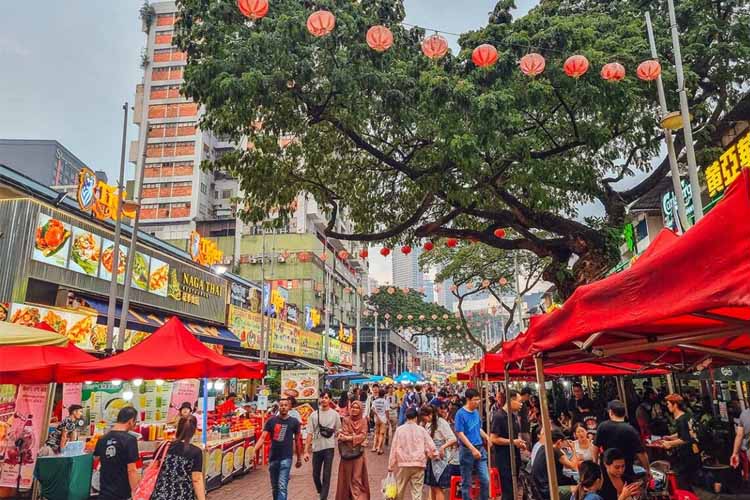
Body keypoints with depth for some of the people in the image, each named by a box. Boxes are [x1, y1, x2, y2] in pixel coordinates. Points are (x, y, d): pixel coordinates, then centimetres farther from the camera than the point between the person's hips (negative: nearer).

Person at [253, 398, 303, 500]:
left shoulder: (294, 422, 0)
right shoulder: (271, 421, 1)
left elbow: (297, 440, 8)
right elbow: (263, 437, -6)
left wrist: (299, 458, 12)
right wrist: (254, 450, -22)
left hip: (286, 458, -2)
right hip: (273, 458, 3)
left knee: (282, 486, -11)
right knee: (275, 487, 15)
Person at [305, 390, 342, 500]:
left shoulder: (334, 414, 0)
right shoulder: (314, 415, 2)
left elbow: (338, 431, 5)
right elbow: (310, 434, 1)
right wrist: (306, 451, -3)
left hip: (329, 448, -2)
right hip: (317, 448, 2)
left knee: (326, 475, -2)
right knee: (315, 474, 12)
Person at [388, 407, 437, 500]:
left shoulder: (399, 429, -3)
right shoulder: (421, 430, -3)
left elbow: (394, 448, 0)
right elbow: (430, 446, -1)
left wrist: (390, 465, 6)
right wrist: (434, 454, 20)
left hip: (403, 464, 1)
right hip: (418, 464, 0)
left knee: (400, 490, 17)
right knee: (417, 491, 1)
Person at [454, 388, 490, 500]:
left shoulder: (476, 412, 6)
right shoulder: (460, 414, -13)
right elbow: (460, 434, -16)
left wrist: (487, 438, 1)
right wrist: (473, 449, -20)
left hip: (480, 449, 6)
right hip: (467, 451, -5)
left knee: (485, 480, 3)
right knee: (466, 482, 6)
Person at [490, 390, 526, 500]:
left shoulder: (514, 415, 10)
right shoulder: (499, 416, -17)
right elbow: (493, 439, -21)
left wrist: (520, 442, 4)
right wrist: (513, 442, -20)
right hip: (504, 459, -9)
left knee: (513, 489, 17)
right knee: (508, 491, -5)